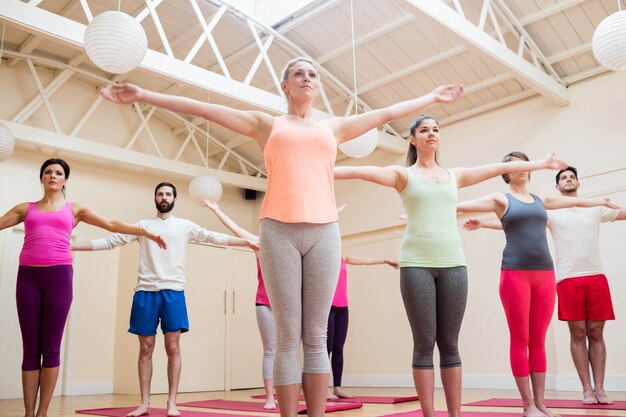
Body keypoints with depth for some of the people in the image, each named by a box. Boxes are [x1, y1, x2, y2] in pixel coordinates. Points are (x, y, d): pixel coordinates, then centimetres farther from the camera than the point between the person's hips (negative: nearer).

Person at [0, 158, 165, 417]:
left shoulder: (74, 209, 15)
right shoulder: (26, 209, 18)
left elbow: (112, 225, 13)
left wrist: (147, 233, 8)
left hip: (59, 276, -1)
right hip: (28, 276, 1)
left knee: (51, 348, -2)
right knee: (30, 349, 2)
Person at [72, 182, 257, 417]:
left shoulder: (185, 226, 10)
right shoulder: (142, 225, 12)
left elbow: (213, 237, 2)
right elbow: (111, 241, 9)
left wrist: (247, 242, -9)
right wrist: (71, 246, 3)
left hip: (173, 292, -1)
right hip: (145, 292, 1)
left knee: (173, 347, -2)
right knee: (146, 349, 4)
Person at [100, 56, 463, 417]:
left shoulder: (334, 127, 22)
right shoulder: (267, 124, 17)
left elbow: (389, 112, 30)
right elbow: (203, 109, 13)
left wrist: (433, 97, 37)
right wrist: (144, 95, 11)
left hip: (324, 232, 2)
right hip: (279, 231, -2)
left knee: (316, 337, 2)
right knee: (288, 338, -3)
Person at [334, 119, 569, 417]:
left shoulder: (455, 175, 18)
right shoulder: (403, 174, 8)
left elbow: (500, 167, 24)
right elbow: (360, 172, -5)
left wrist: (541, 164, 32)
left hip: (453, 263, 3)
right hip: (416, 264, -3)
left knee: (450, 344, 4)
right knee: (425, 343, -3)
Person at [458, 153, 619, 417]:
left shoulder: (541, 200, 19)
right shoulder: (501, 200, 5)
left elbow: (575, 202, 35)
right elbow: (460, 206, -2)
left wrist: (602, 201, 47)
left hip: (545, 274, 4)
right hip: (515, 274, -4)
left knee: (538, 342, 6)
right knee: (520, 341, -2)